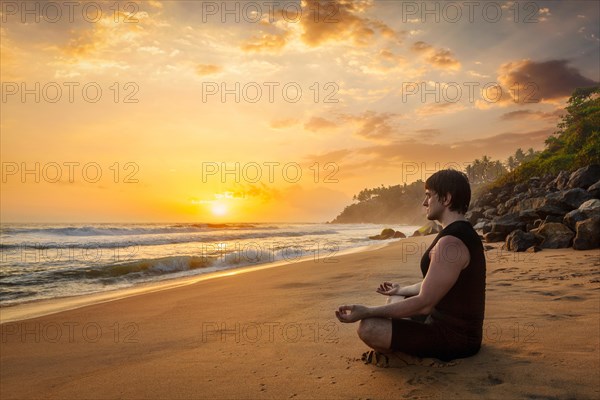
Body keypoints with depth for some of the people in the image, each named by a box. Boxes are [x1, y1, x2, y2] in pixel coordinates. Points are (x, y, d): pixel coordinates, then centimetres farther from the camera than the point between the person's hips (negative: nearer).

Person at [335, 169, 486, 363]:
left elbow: (424, 304, -27)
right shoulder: (462, 232, 9)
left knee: (369, 327, -24)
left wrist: (367, 312, -24)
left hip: (453, 338, -11)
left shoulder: (451, 242, -25)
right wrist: (402, 290, 33)